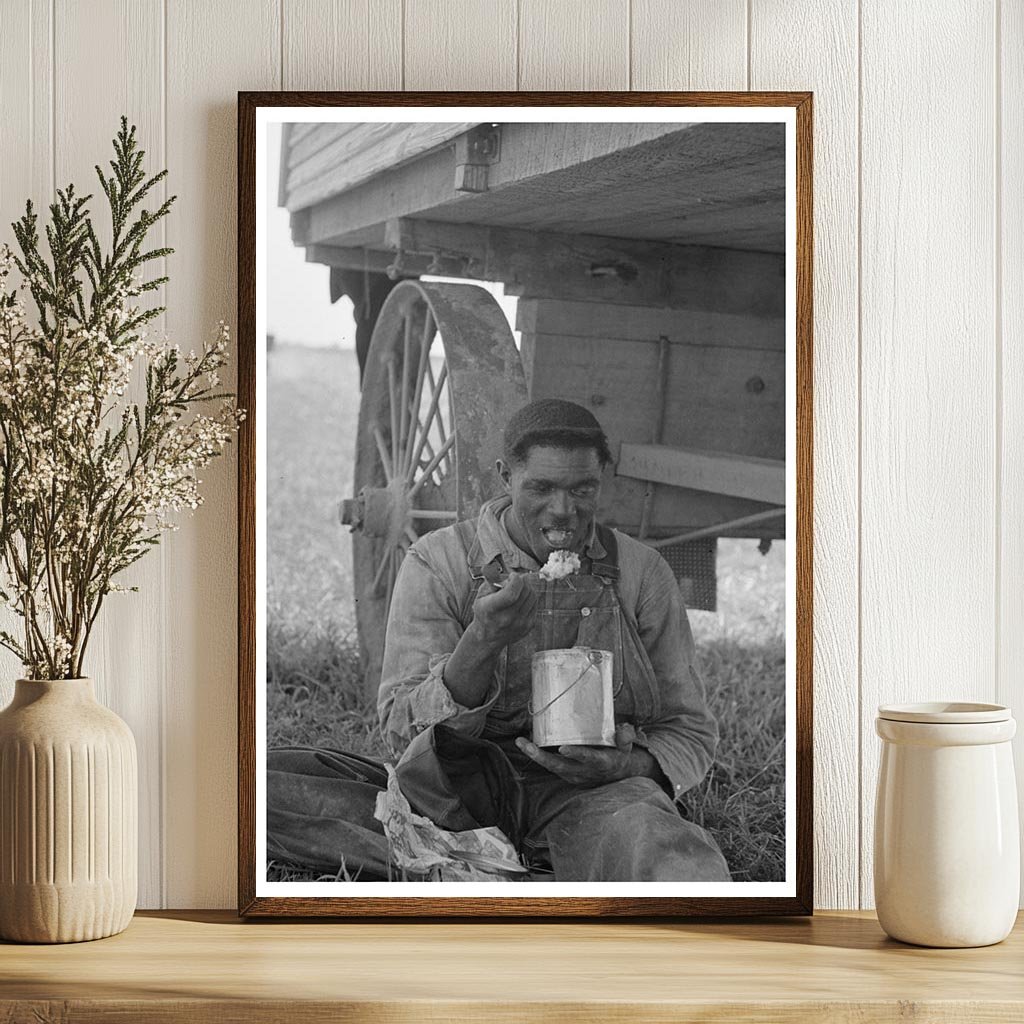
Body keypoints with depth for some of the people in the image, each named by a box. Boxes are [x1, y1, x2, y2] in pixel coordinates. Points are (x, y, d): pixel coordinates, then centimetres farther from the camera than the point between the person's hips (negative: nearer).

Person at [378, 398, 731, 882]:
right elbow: (403, 734, -5)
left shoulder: (640, 572, 8)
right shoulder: (437, 563, 2)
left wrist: (631, 765, -11)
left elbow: (690, 732, 14)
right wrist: (483, 640, -23)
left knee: (684, 868, -35)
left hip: (598, 792, 1)